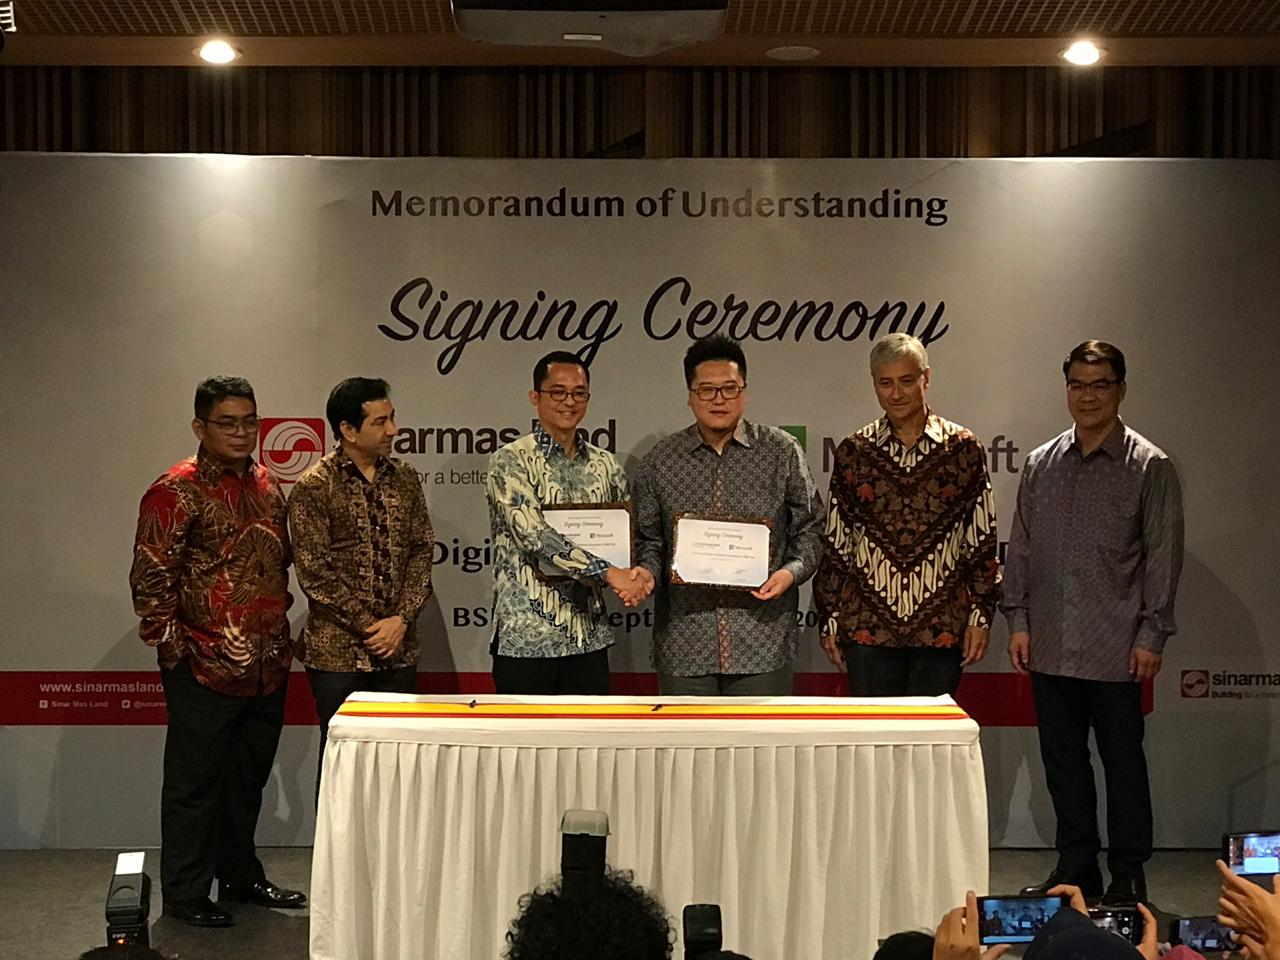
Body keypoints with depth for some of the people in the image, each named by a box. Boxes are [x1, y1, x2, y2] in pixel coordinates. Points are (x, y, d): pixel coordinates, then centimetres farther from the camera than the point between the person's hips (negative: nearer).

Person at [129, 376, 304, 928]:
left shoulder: (266, 486, 12)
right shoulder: (177, 490, -11)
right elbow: (149, 578, -13)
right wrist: (172, 645, -15)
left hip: (268, 665, 7)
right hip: (205, 669, -7)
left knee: (248, 779, 18)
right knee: (195, 783, 3)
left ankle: (241, 877, 32)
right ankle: (185, 896, 14)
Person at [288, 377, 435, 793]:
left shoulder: (405, 477, 8)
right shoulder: (314, 487, -7)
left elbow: (422, 551, 6)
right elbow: (314, 572, -10)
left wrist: (401, 620, -7)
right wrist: (369, 626, -12)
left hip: (398, 650, 4)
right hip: (337, 653, -4)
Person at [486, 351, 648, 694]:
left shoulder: (605, 465, 11)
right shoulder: (511, 461, -7)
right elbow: (534, 536, -20)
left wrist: (635, 575, -8)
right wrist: (608, 572, -25)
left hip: (590, 636, 5)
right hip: (526, 637, -5)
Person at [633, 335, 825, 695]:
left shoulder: (782, 452, 2)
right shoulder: (660, 460, 6)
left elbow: (810, 528, 6)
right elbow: (648, 538, 12)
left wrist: (792, 571, -12)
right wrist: (647, 571, -9)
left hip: (763, 642, -1)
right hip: (684, 645, 1)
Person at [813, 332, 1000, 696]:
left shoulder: (964, 448, 4)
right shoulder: (853, 452, 7)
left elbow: (983, 541, 6)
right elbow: (835, 544, 9)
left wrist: (980, 615, 1)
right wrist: (828, 620, 6)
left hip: (942, 627, 0)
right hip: (868, 626, 1)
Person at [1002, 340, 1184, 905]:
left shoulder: (1149, 466, -2)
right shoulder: (1041, 464, 9)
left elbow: (1163, 556, -4)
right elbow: (1021, 547, 12)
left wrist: (1151, 635, -8)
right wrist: (1018, 620, 6)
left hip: (1116, 648, -4)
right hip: (1051, 646, 4)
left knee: (1122, 760, 4)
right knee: (1062, 759, 11)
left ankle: (1127, 876, 15)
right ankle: (1076, 868, 23)